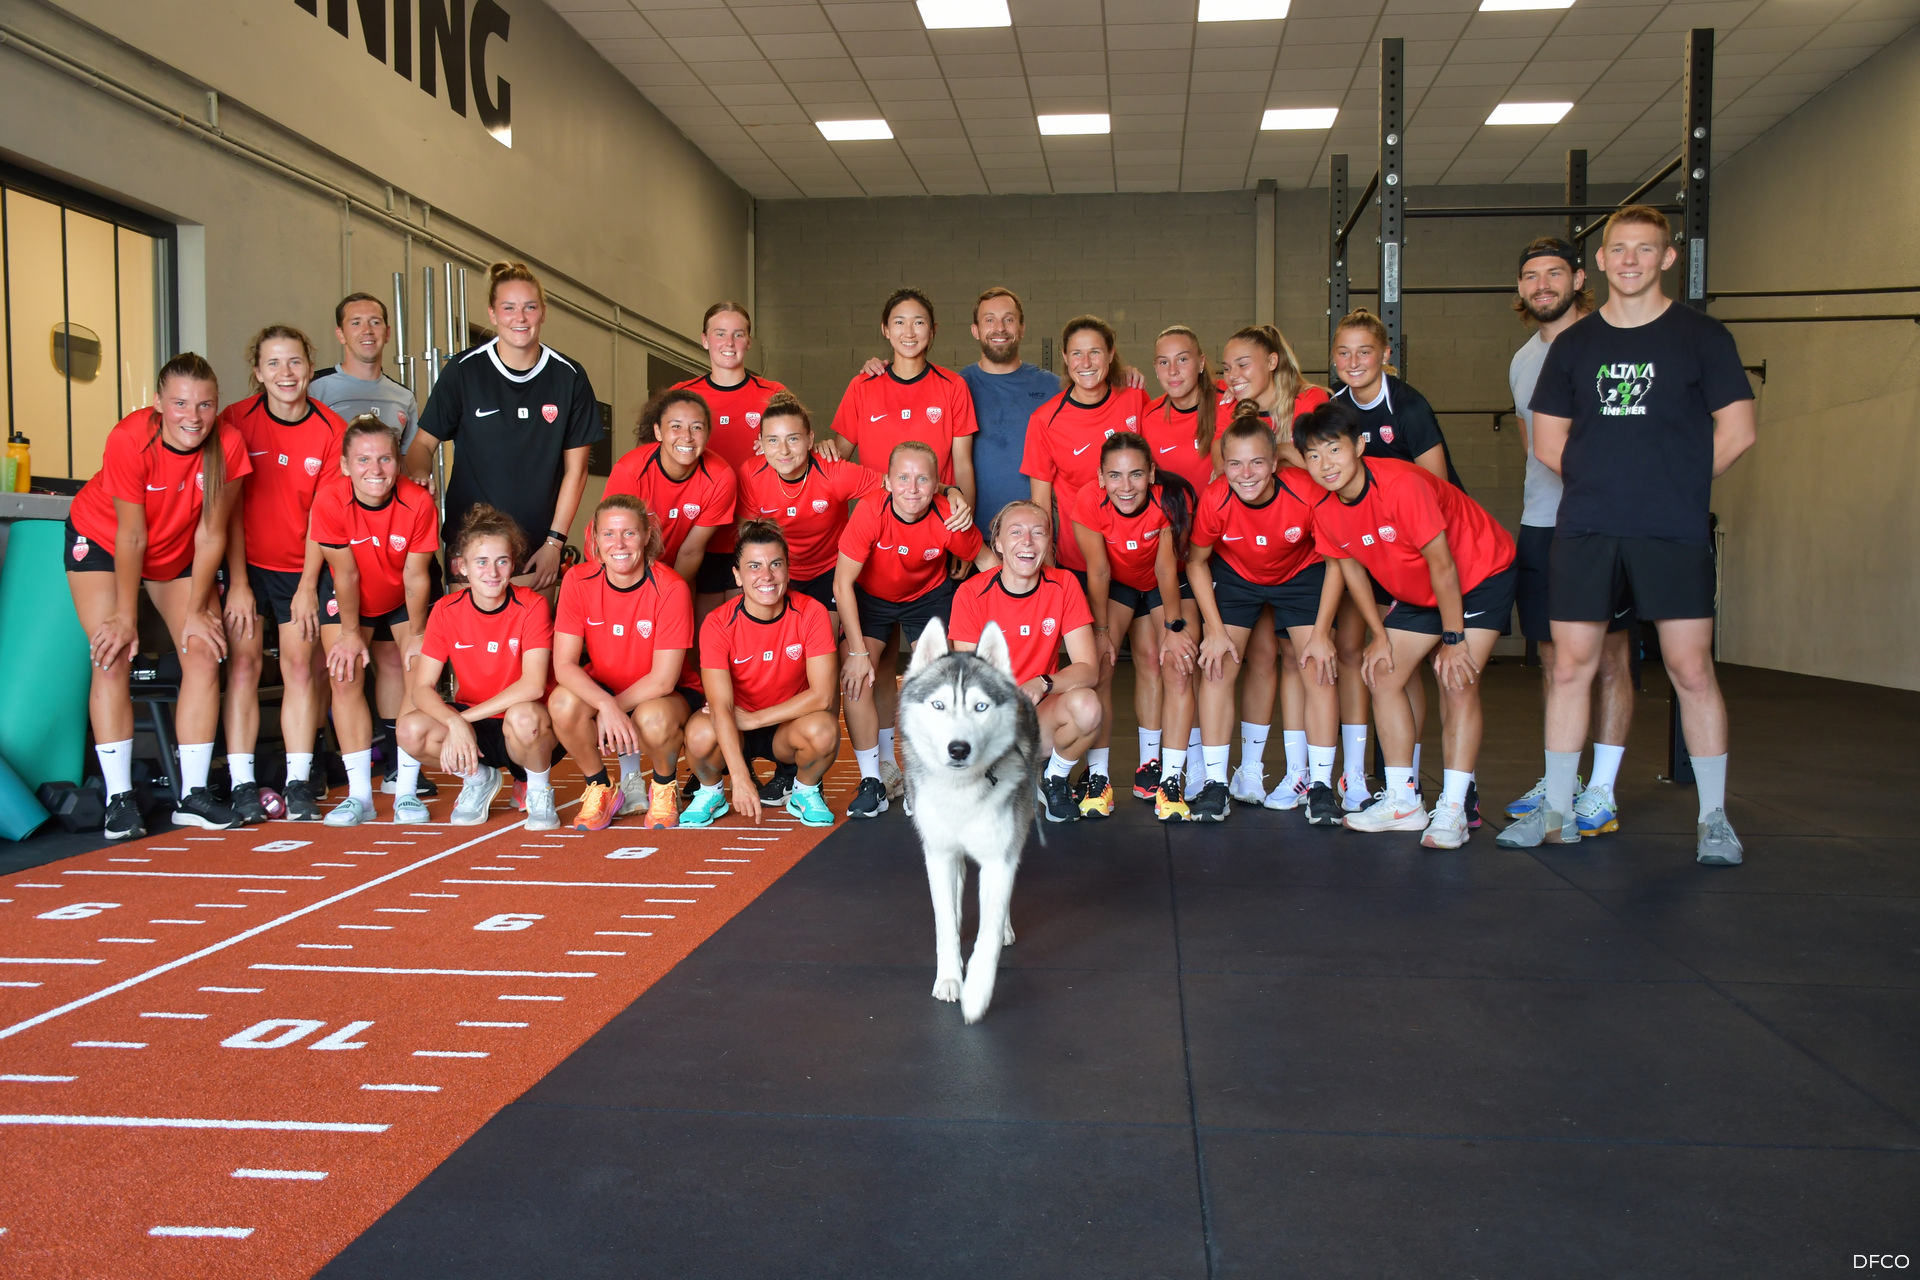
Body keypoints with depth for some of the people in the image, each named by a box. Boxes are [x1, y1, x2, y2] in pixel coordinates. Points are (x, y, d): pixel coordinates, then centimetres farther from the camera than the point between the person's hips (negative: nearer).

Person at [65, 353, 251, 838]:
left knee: (204, 654, -8)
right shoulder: (129, 439, -32)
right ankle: (119, 798, -10)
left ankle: (193, 794, -2)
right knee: (113, 658, -15)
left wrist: (196, 611, -13)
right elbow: (131, 536, -26)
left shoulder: (228, 447, -25)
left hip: (178, 552, 3)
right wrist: (125, 616, -18)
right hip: (101, 540, -3)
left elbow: (210, 535, -17)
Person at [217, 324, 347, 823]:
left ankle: (299, 785, 5)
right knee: (243, 665, -5)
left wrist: (307, 587, -7)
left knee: (302, 667, -1)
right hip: (246, 562, -1)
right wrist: (238, 584, -9)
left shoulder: (331, 430, -7)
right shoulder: (236, 420, -8)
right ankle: (241, 786, -2)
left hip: (300, 566, 1)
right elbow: (230, 509, -7)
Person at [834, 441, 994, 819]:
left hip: (928, 594, 1)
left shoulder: (950, 519, -27)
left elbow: (986, 561, -7)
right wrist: (858, 651, -25)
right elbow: (843, 582, -24)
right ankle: (872, 783, -4)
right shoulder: (869, 512, -31)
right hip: (870, 595, 0)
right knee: (856, 679, -17)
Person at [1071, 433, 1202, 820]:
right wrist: (1102, 630, -11)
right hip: (1116, 582, 0)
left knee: (1177, 667, -13)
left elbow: (1166, 567, -22)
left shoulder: (1172, 498, -33)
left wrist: (1173, 627, -14)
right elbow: (1098, 572, -20)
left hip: (1167, 583, 0)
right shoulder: (1089, 503, -32)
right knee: (1099, 663, -14)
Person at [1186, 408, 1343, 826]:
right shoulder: (1215, 500, -31)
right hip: (1234, 576, 1)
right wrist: (1215, 629, -16)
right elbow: (1196, 562, -11)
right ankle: (1214, 782, -2)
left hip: (1302, 575, 0)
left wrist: (1320, 634, -18)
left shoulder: (1309, 494, -34)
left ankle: (1320, 784, 1)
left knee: (1318, 667, -11)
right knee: (1217, 665, -11)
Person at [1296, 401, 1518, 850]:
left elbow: (1442, 564, -28)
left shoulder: (1402, 484, -34)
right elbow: (1351, 566, 2)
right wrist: (1380, 636, 1)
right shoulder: (1325, 512, -14)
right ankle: (1402, 801, 10)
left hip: (1481, 574, -7)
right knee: (1383, 677, 1)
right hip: (1417, 591, 7)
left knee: (1458, 684, -18)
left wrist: (1453, 639, -23)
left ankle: (1453, 810, -14)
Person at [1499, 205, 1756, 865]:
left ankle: (1714, 817, 10)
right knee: (1570, 667, 3)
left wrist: (1675, 484, 4)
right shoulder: (1573, 344, 12)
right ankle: (1557, 810, 15)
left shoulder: (1702, 336, 5)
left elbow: (1736, 432, 3)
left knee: (1691, 669, -3)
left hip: (1674, 535, -2)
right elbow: (1547, 441, 14)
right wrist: (1605, 483, 6)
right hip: (1584, 531, 3)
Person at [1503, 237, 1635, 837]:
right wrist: (1533, 508, 16)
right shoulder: (1521, 360, 17)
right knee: (1553, 658, 10)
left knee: (1610, 657, -2)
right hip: (1539, 524, 6)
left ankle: (1602, 792, 1)